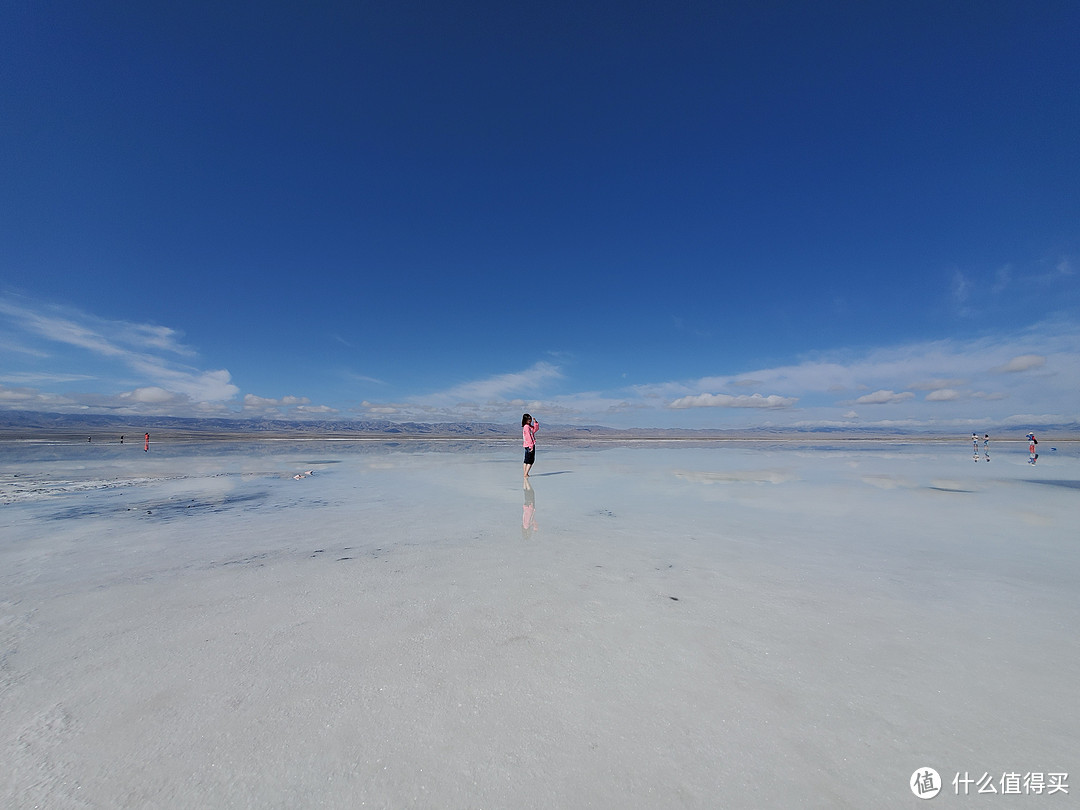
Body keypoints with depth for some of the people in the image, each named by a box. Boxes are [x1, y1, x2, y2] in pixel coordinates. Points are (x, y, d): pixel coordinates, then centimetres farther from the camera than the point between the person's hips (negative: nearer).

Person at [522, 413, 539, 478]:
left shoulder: (530, 426, 13)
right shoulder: (526, 427, -16)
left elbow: (536, 429, 23)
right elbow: (528, 437, -20)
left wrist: (535, 422, 9)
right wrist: (531, 446, -21)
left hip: (527, 446, 10)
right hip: (529, 445, -10)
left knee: (526, 460, 12)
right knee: (530, 460, -7)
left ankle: (525, 474, 17)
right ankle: (526, 474, -8)